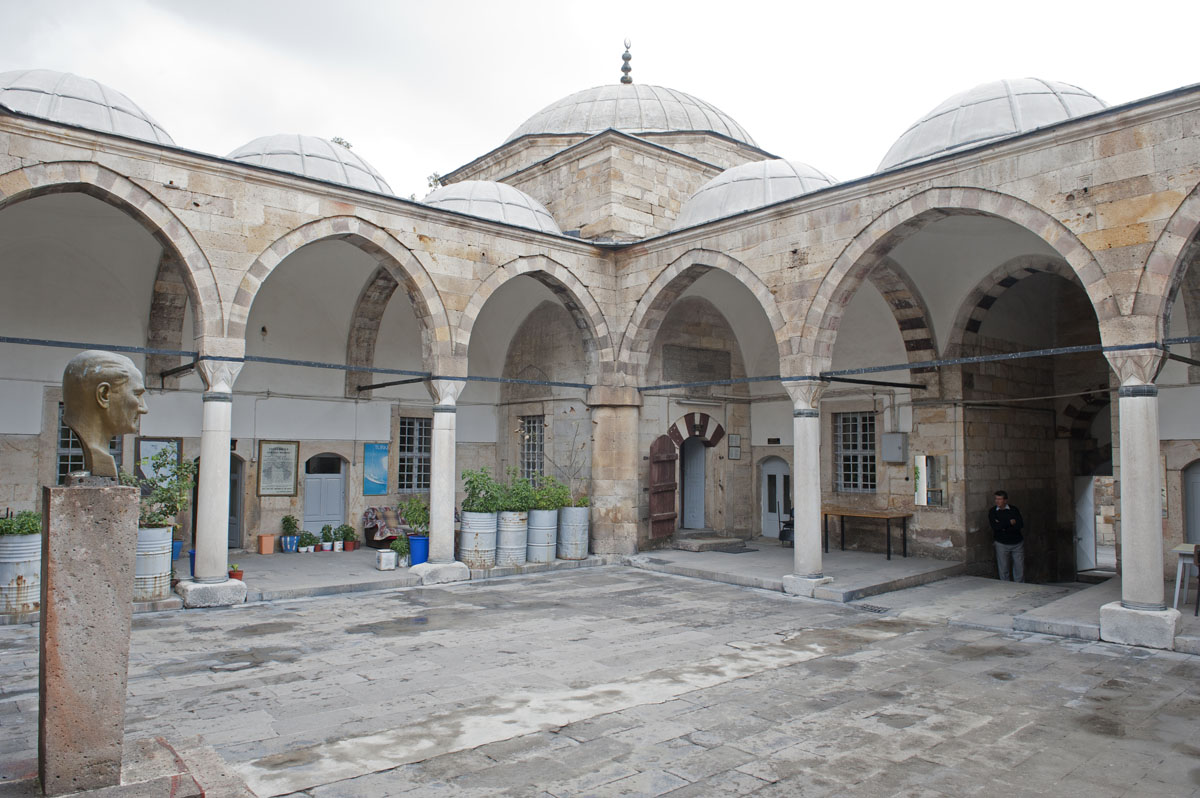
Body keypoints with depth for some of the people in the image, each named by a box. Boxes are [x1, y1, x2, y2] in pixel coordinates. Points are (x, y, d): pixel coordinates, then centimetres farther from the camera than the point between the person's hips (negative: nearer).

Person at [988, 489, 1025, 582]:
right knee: (1004, 569, 1)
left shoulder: (1014, 510, 0)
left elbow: (1021, 525, -12)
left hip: (1017, 543, 0)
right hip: (1002, 544, 0)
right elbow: (994, 526, -14)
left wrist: (1002, 525, -16)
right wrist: (1010, 522, -12)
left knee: (1020, 568, 3)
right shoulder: (992, 511, -1)